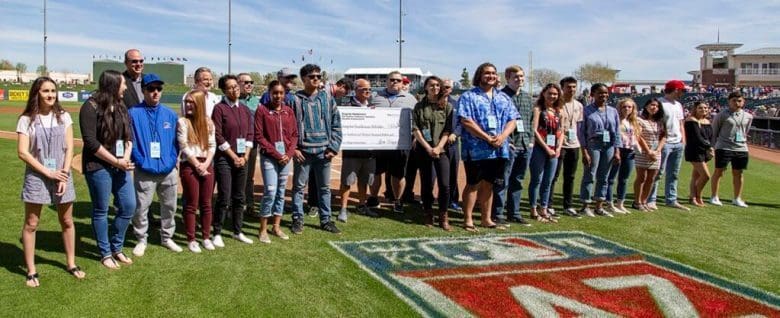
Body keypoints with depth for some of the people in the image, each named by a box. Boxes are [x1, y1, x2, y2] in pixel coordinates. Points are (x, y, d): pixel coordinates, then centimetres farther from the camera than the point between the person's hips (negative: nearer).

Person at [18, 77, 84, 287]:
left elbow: (69, 148, 1)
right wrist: (48, 172, -13)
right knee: (31, 224, 3)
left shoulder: (63, 117, 3)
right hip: (36, 176, -2)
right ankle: (31, 271, 13)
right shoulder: (27, 119, -5)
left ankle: (71, 263, 23)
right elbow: (22, 152, -9)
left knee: (67, 222, 10)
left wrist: (64, 174, -9)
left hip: (62, 175, 2)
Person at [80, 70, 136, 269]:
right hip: (98, 167, -7)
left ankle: (116, 248, 25)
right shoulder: (91, 107, -11)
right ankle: (105, 254, 20)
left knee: (128, 206, 7)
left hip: (121, 166, 7)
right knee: (101, 211, 6)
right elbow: (90, 142, -16)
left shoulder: (121, 106, 11)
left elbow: (129, 135, 11)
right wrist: (116, 161, -14)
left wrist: (126, 158, -6)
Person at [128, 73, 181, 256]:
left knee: (169, 206, 15)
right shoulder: (134, 113, -6)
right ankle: (141, 240, 19)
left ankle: (167, 238, 31)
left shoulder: (170, 114, 7)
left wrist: (172, 160, 0)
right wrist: (141, 162, -12)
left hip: (169, 171, 4)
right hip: (145, 172, -4)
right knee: (141, 208, 0)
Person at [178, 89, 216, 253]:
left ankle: (206, 237, 18)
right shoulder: (182, 121, -3)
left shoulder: (208, 122, 8)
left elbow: (212, 145, 6)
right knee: (191, 204, 0)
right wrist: (197, 165, -11)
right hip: (189, 166, -4)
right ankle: (191, 239, 8)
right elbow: (184, 147, -8)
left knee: (206, 203, 8)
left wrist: (206, 164, -8)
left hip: (207, 165, 4)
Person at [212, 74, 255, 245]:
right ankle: (217, 234, 5)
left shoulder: (245, 109, 11)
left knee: (239, 197, 10)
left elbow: (250, 134, 10)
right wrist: (234, 157, -10)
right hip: (224, 159, -5)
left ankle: (238, 231, 20)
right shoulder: (219, 108, -6)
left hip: (242, 159, 5)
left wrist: (245, 156, -1)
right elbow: (218, 136, -11)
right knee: (224, 198, -6)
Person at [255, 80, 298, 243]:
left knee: (281, 192, 10)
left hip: (286, 156, 5)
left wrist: (289, 153, -4)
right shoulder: (262, 110, -3)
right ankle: (263, 229, 3)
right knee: (271, 192, -10)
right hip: (269, 156, -5)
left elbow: (294, 135, 11)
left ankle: (277, 227, 20)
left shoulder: (289, 111, 10)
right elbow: (259, 137, -7)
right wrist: (276, 154, -10)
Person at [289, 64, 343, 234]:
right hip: (302, 151, -2)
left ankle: (325, 220, 21)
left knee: (324, 187, 10)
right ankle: (297, 219, 18)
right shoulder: (295, 99, -2)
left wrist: (333, 147, 0)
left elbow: (336, 124, 8)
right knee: (299, 186, 6)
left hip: (323, 151, 3)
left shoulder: (327, 99, 7)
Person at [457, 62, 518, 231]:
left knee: (488, 185, 12)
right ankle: (467, 220, 7)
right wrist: (487, 138, -17)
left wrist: (502, 136, -10)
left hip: (499, 150, 5)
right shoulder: (469, 96, -2)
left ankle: (486, 219, 21)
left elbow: (512, 120, 10)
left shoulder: (504, 98, 16)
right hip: (476, 150, -5)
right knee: (473, 185, 0)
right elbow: (466, 121, -13)